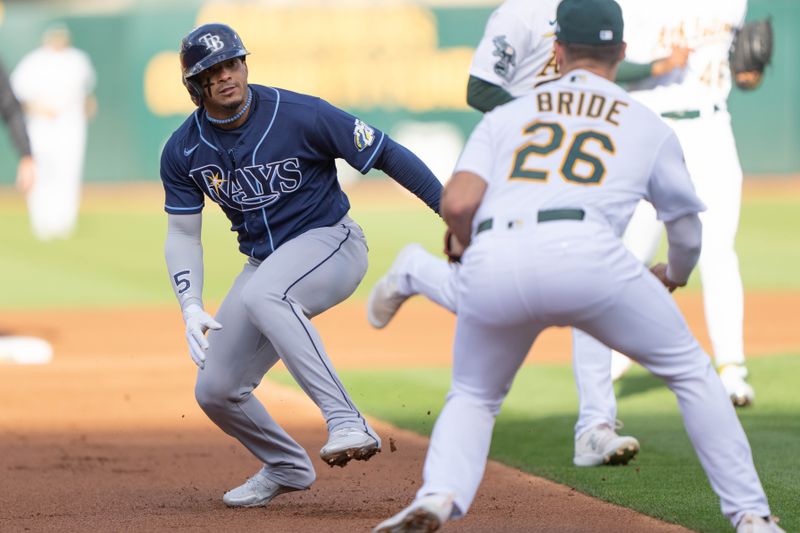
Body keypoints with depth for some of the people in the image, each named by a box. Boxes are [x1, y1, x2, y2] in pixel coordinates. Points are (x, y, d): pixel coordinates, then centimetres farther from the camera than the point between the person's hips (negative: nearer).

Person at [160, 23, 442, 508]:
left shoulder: (300, 116, -18)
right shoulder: (183, 152, -5)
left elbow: (386, 154, -12)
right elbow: (183, 233, 4)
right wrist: (192, 308, -11)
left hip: (331, 242, -6)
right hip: (265, 264, 6)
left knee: (263, 296, -39)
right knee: (216, 391, 1)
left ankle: (348, 423, -44)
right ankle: (287, 467, 31)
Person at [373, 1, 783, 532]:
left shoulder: (505, 115, 27)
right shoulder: (649, 125, 26)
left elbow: (457, 204, 10)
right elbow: (686, 230, 35)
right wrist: (674, 276, 58)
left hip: (490, 265, 2)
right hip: (584, 256, -2)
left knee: (472, 397, 25)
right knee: (690, 370, 20)